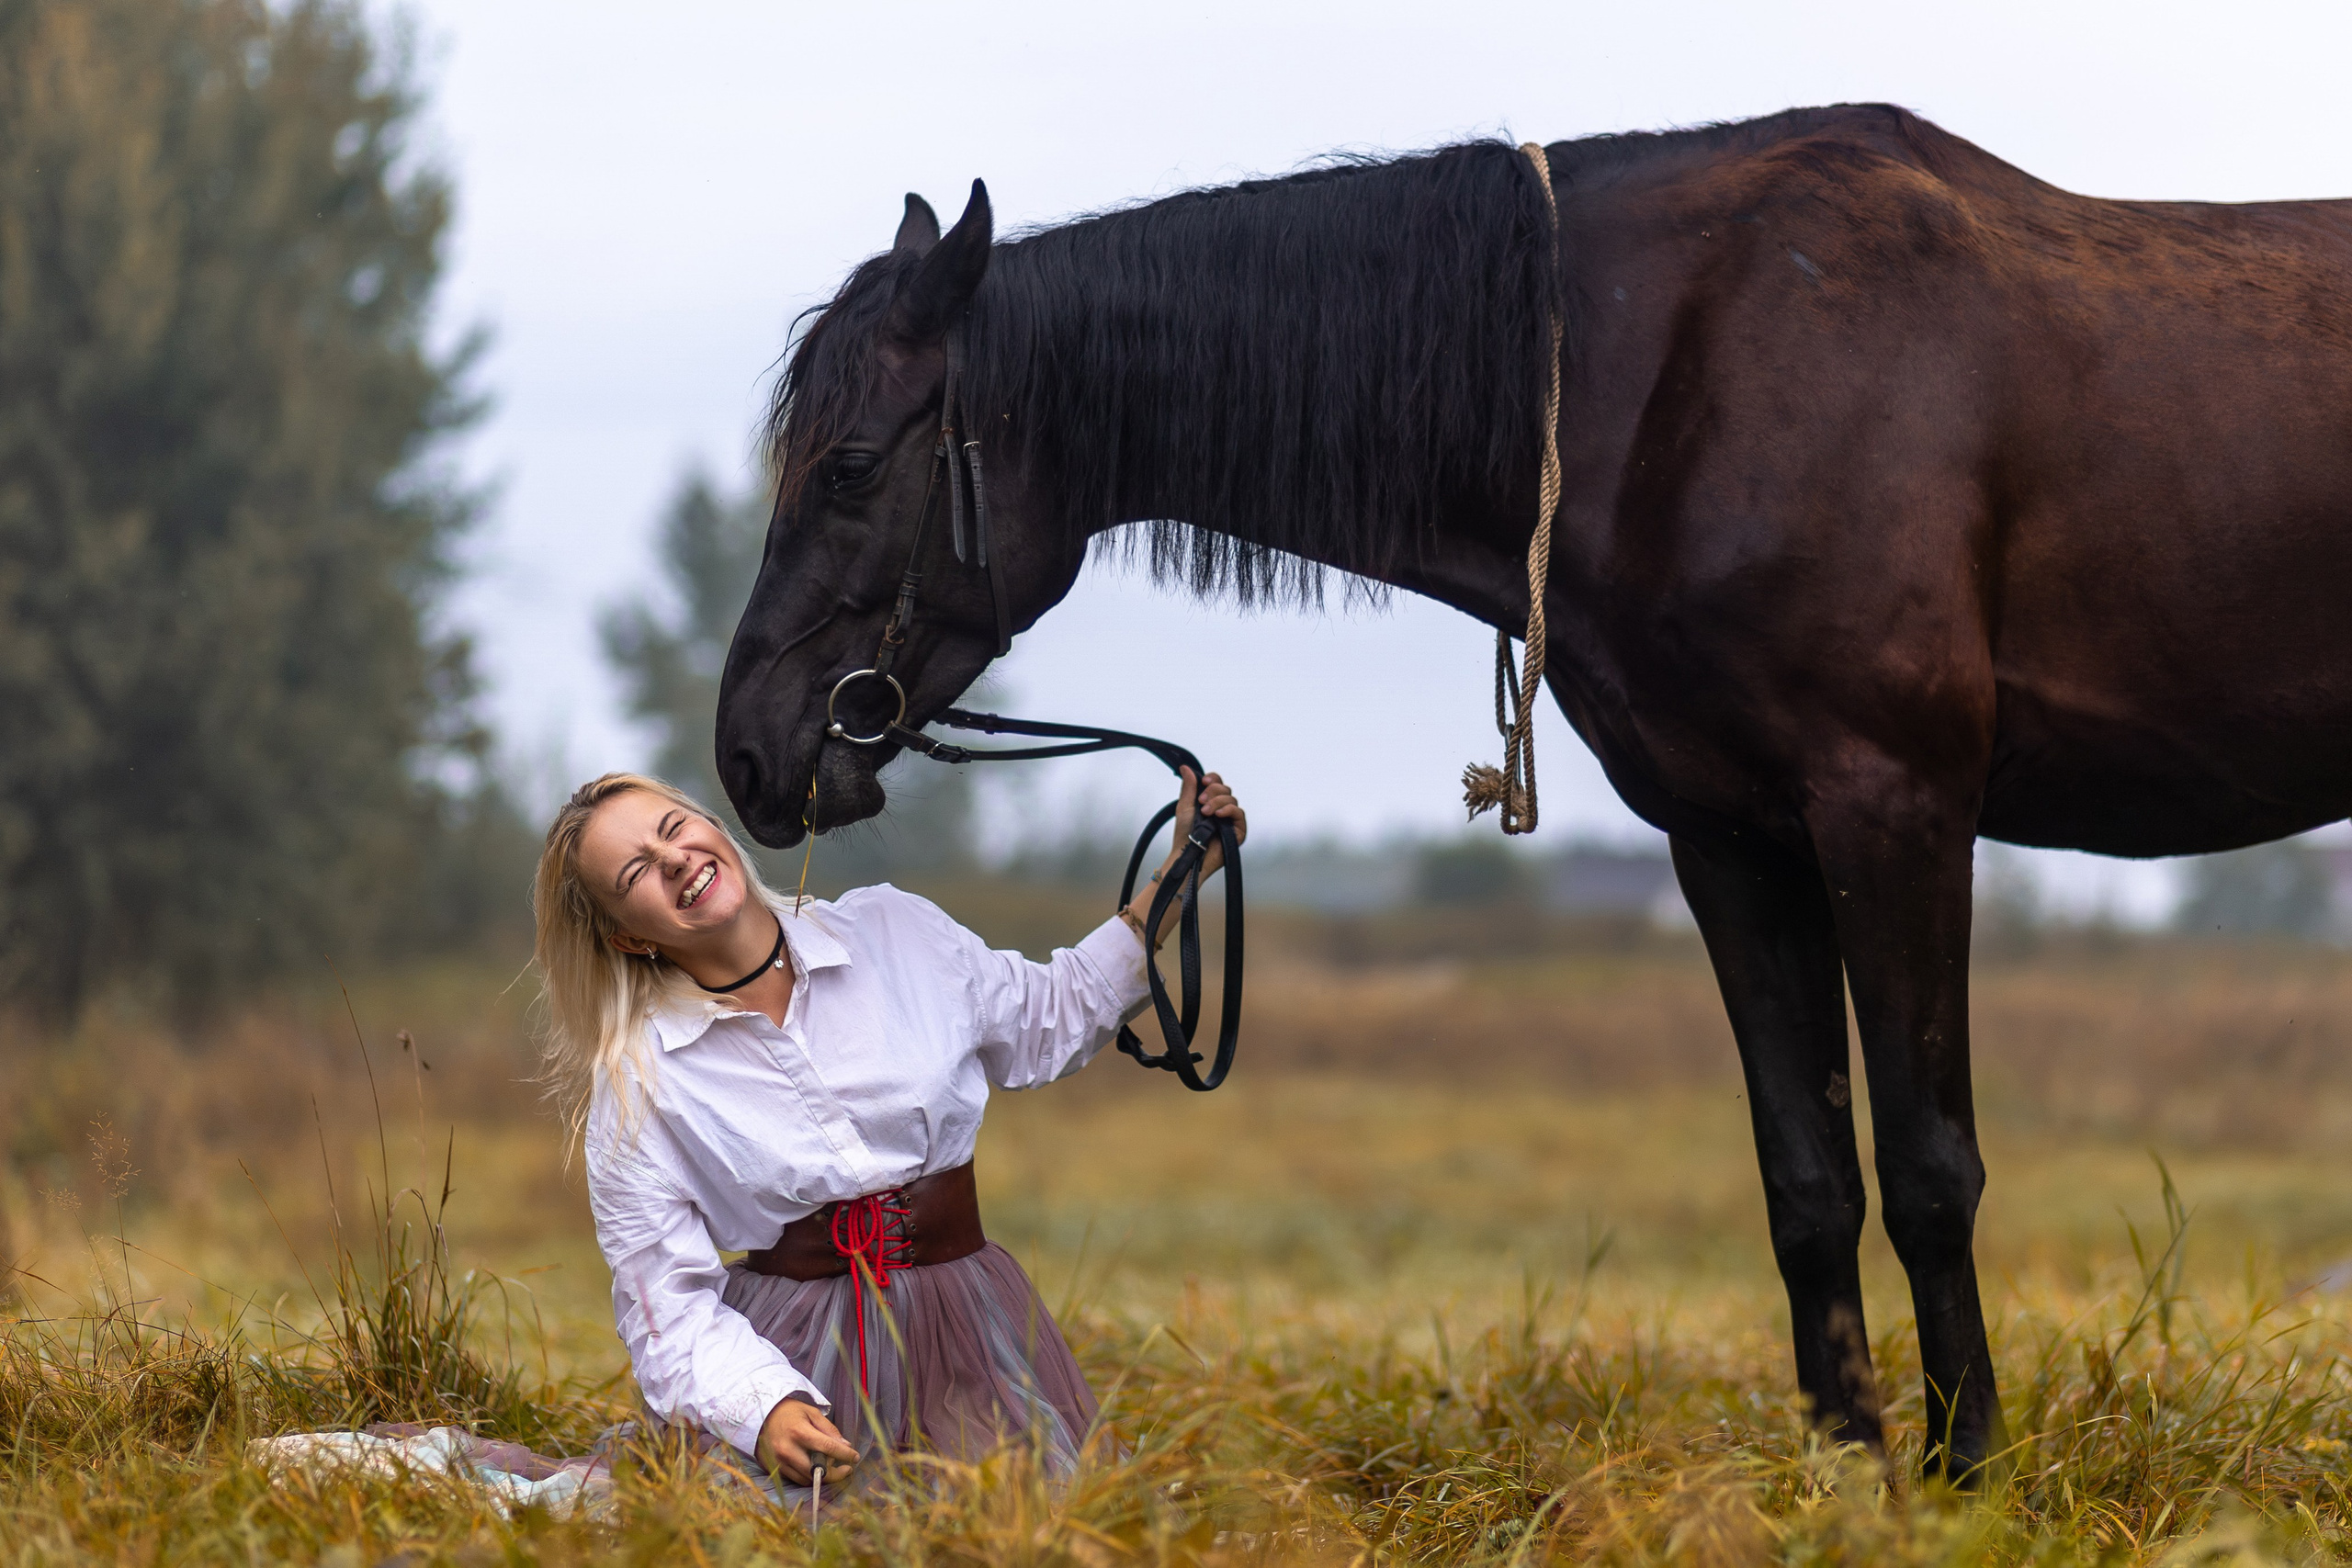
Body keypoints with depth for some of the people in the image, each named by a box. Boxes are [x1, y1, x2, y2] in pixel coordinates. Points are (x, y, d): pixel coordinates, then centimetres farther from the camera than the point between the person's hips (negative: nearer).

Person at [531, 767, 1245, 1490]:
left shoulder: (892, 932, 5)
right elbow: (670, 1309, -5)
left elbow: (1054, 1018, 22)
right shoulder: (634, 1085, -2)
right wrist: (764, 1414, -24)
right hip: (799, 1363, -3)